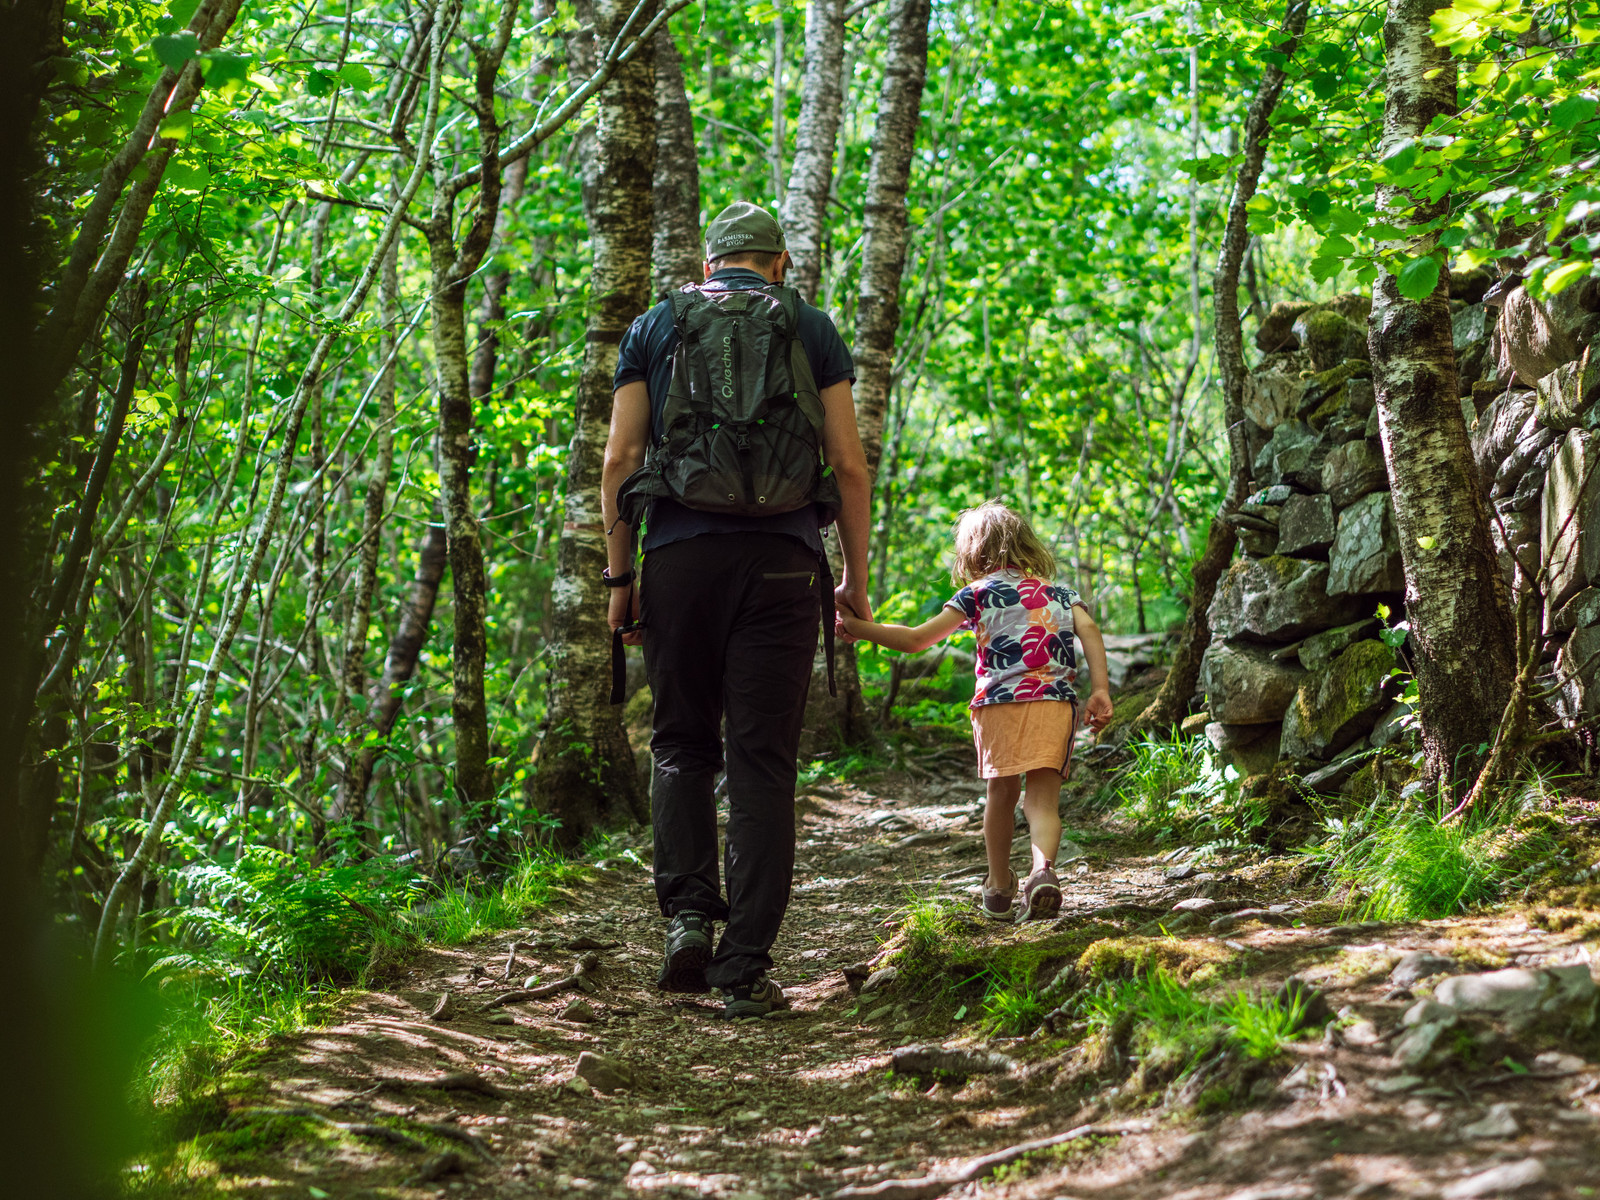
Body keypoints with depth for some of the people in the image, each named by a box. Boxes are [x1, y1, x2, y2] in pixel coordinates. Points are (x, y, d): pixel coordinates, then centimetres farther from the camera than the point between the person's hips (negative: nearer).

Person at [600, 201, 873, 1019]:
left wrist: (618, 575, 9)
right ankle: (745, 968, -1)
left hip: (678, 553, 1)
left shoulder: (654, 327, 13)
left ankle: (688, 910, -3)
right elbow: (848, 464, 5)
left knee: (681, 744, 16)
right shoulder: (811, 329, 11)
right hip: (780, 555, -1)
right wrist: (856, 578, 11)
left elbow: (620, 459, 5)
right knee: (763, 761, 1)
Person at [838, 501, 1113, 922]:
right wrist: (1100, 690, -5)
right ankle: (1043, 869, -30)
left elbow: (916, 639, 4)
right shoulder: (1060, 592, 20)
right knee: (1043, 797, -2)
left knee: (1002, 793, 17)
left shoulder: (978, 593, 10)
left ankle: (999, 888, 30)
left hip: (999, 702, -1)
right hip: (1055, 702, 1)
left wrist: (859, 627, 13)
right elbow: (1088, 629, 2)